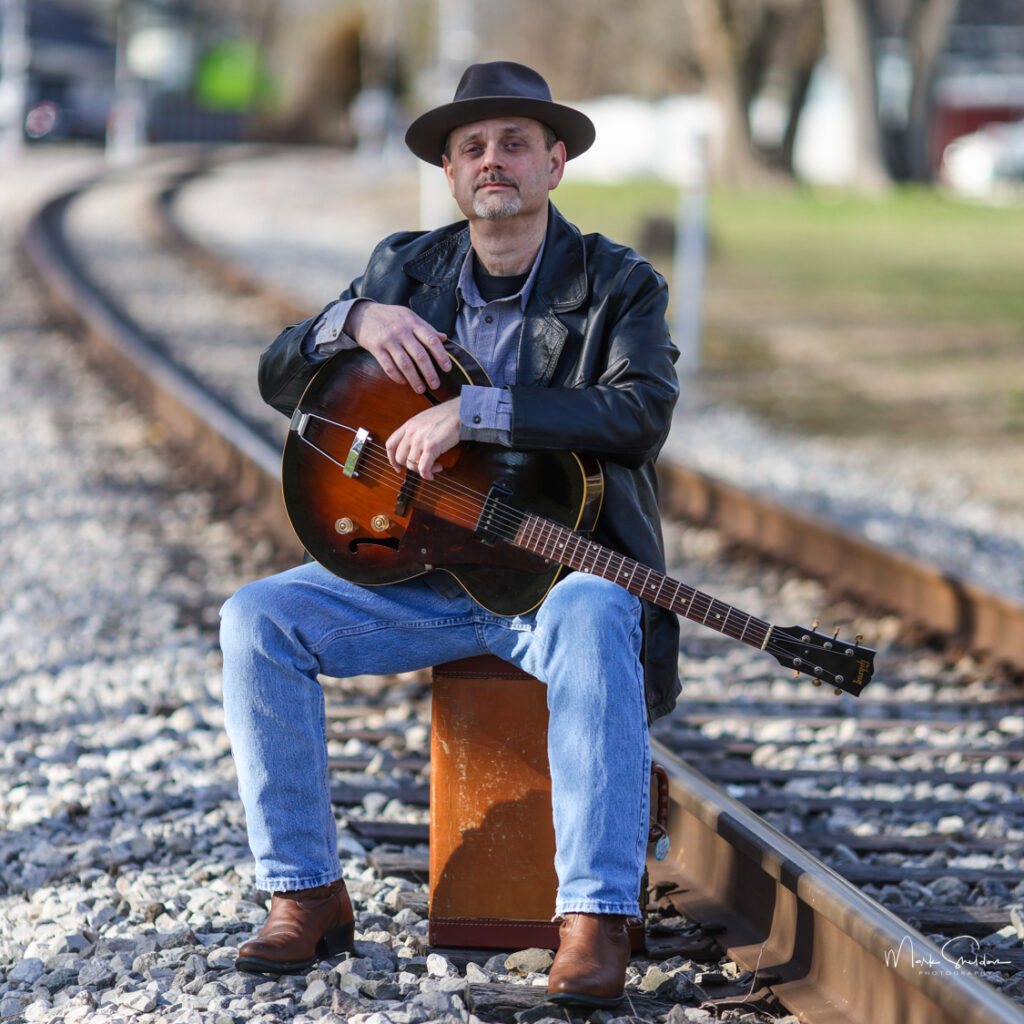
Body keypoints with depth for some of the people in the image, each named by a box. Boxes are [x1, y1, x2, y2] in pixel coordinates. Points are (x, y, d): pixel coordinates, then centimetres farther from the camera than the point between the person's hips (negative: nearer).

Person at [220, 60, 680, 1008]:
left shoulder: (619, 285, -2)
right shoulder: (405, 268, 10)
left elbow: (642, 413, -21)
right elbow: (279, 379, 9)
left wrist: (472, 411, -27)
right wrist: (356, 319, -14)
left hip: (560, 566, -4)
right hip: (419, 568, 4)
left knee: (591, 623, -39)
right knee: (258, 619, -18)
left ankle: (596, 922, -38)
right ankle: (306, 894, -11)